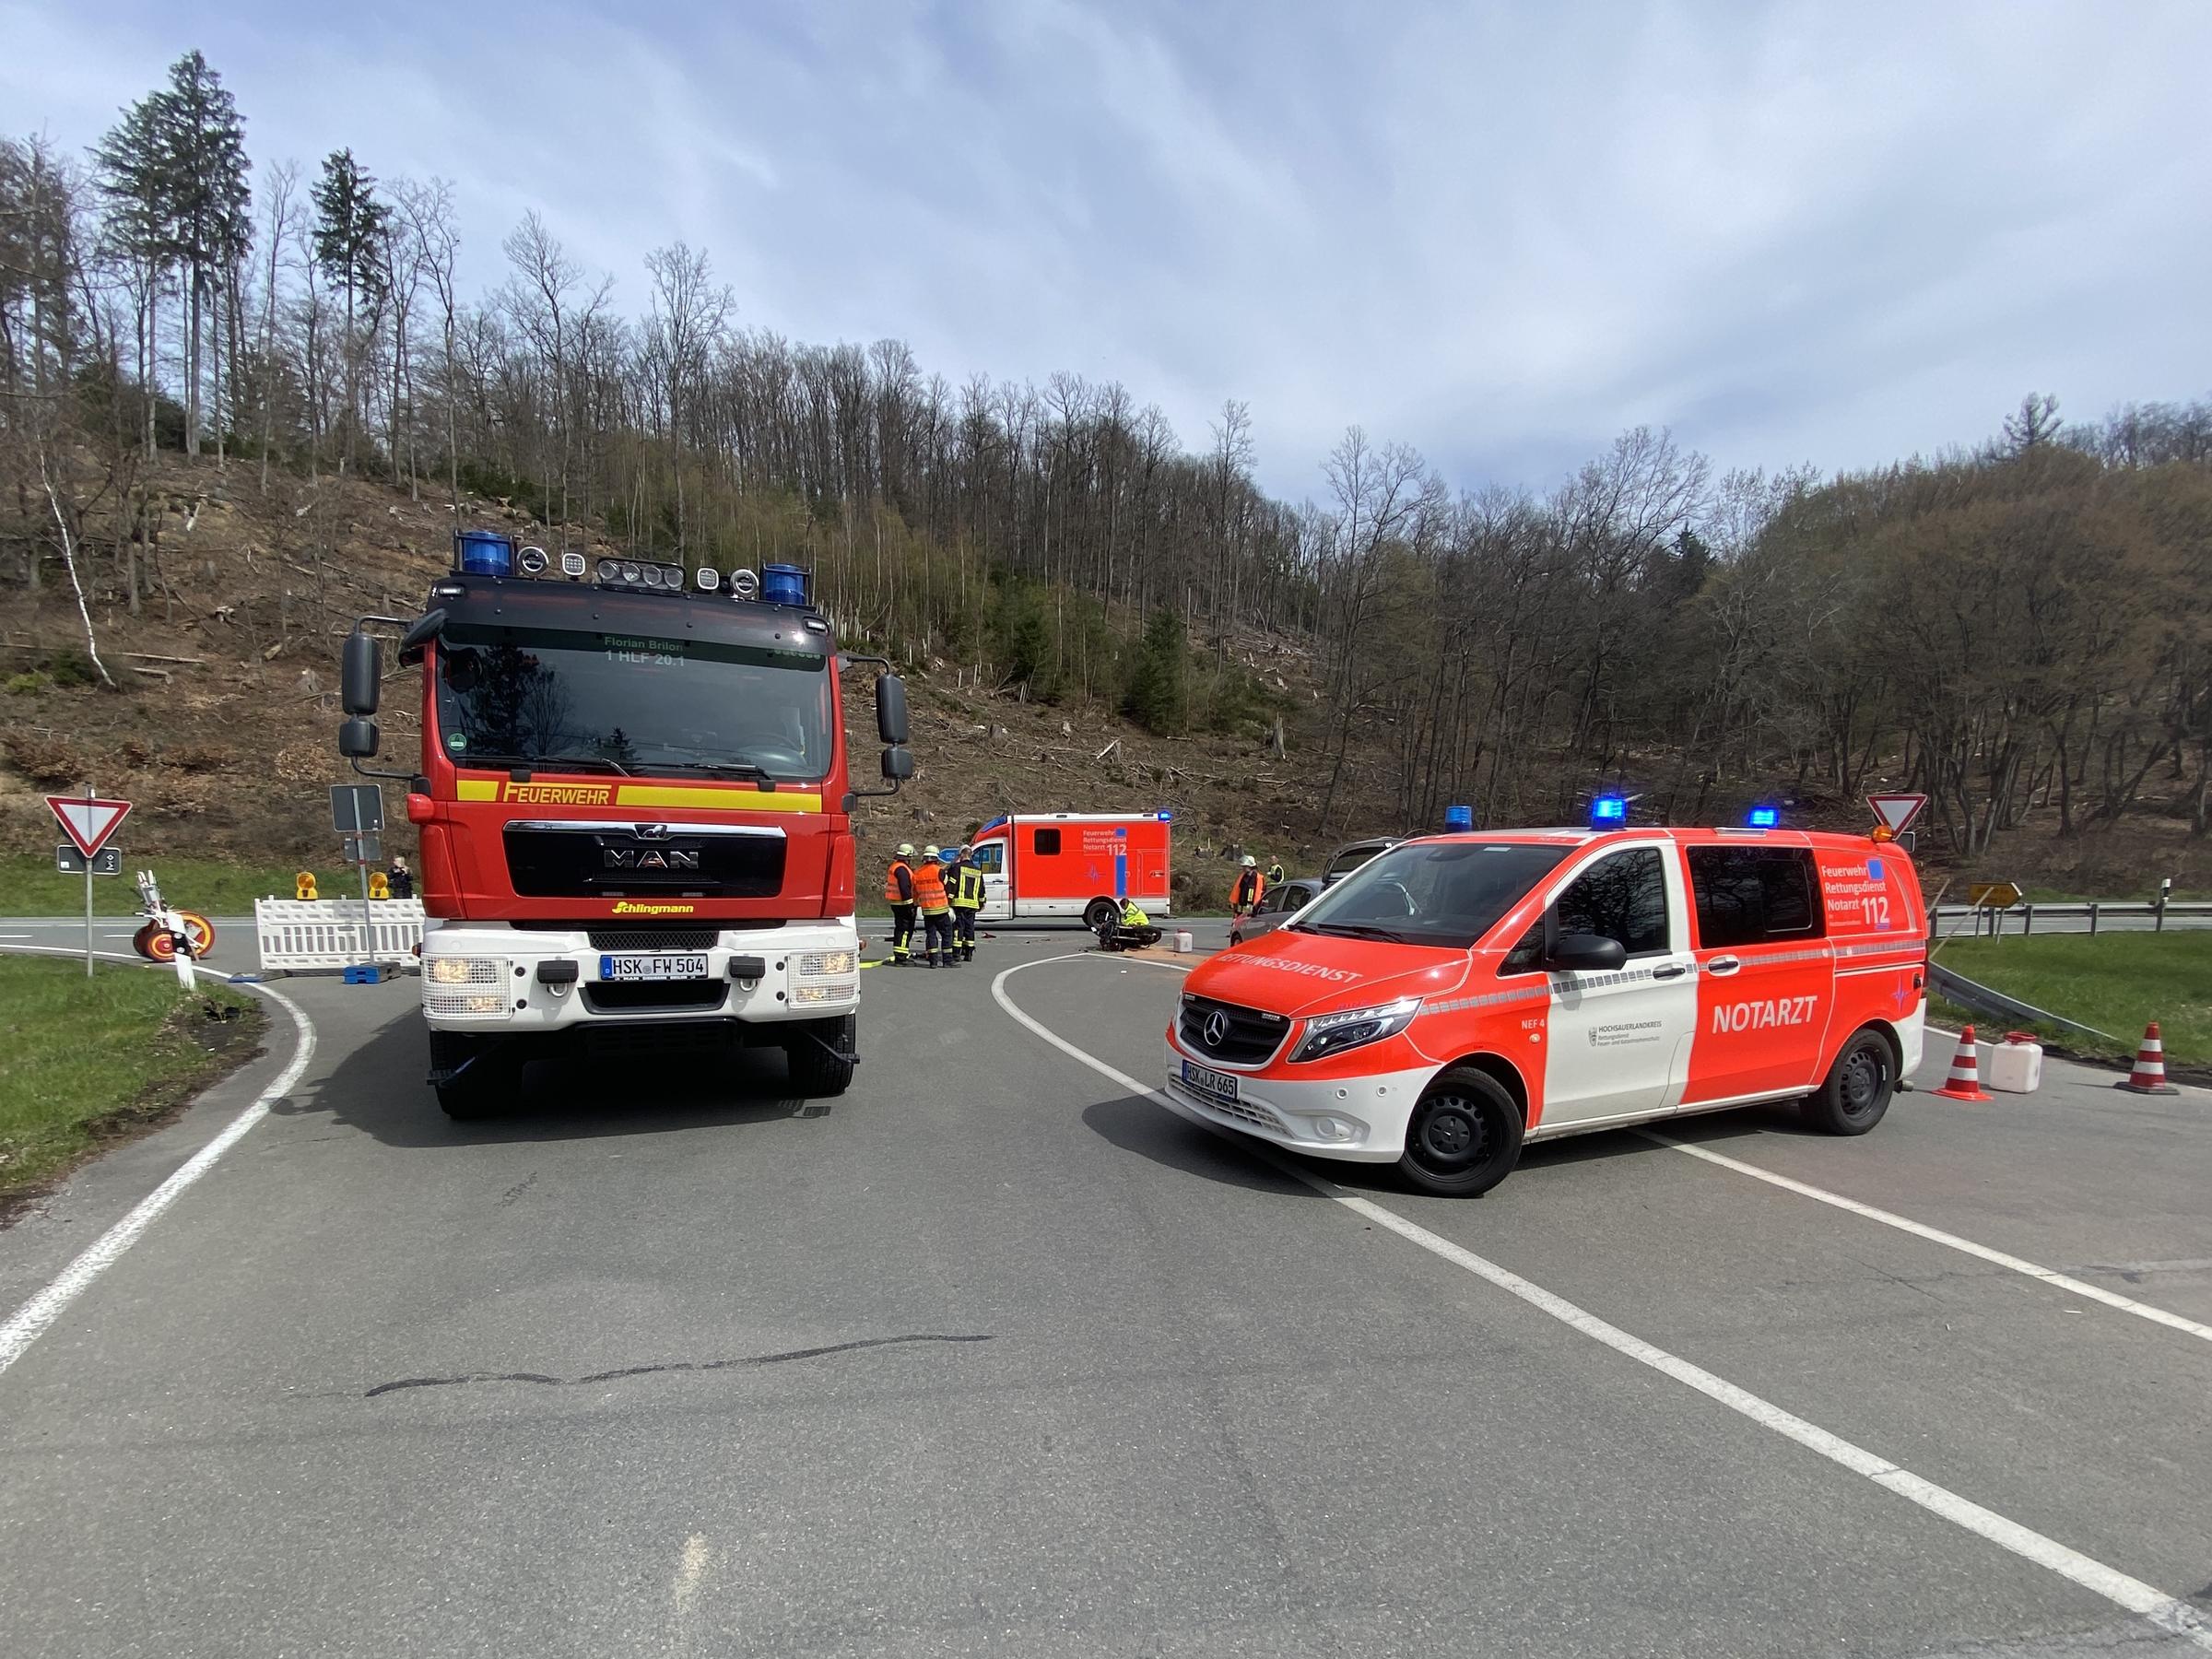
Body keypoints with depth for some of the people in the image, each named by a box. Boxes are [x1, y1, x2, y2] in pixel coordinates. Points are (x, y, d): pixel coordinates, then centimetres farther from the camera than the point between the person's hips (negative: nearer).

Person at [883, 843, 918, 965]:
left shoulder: (894, 866, 16)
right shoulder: (902, 869, -18)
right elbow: (905, 888, -23)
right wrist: (910, 906, -21)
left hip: (896, 903, 11)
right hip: (903, 903, -11)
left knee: (900, 929, 17)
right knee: (904, 930, -9)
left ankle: (903, 955, 26)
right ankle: (900, 958, -10)